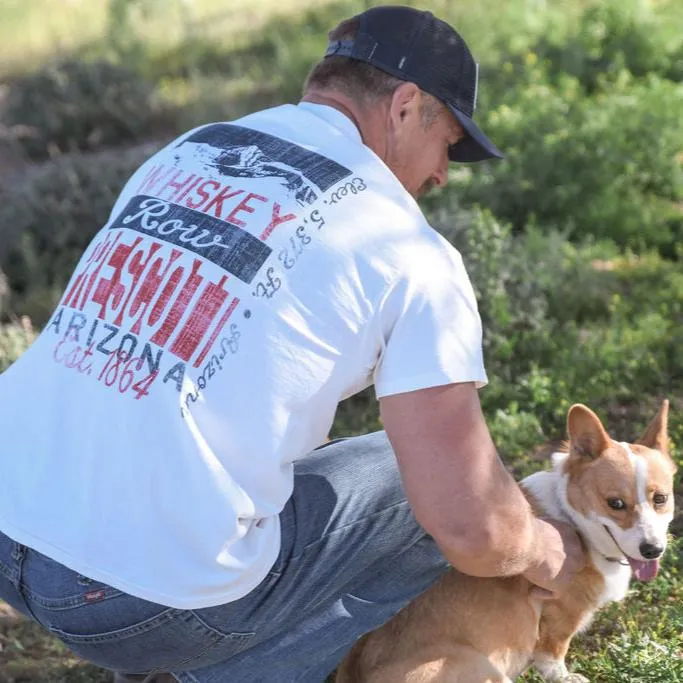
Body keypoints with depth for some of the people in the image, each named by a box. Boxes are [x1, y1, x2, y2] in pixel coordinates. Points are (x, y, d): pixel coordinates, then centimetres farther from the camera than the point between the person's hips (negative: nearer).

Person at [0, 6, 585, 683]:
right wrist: (546, 556, 14)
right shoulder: (408, 252, -7)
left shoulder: (179, 154, 13)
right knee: (435, 490, 12)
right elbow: (469, 530, -9)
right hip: (144, 595, -6)